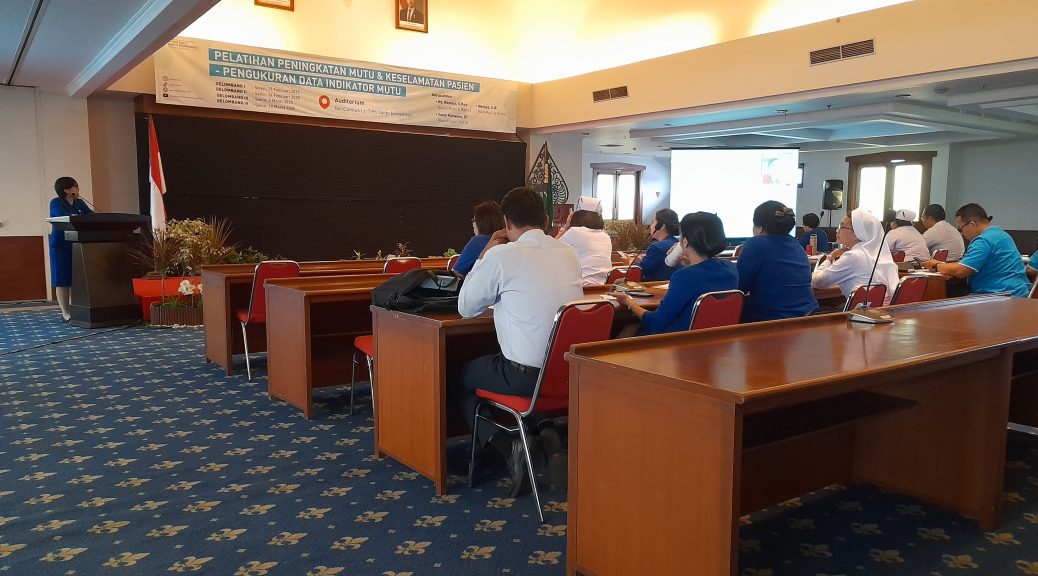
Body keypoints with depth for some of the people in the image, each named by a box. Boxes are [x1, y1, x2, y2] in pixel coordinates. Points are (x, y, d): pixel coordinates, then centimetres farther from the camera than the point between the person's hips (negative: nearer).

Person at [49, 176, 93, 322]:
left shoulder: (80, 203, 14)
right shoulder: (56, 203, -5)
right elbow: (63, 217, -22)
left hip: (77, 246, 6)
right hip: (61, 246, -6)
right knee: (63, 280, -3)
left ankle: (74, 310, 13)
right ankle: (66, 314, -2)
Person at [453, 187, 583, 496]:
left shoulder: (502, 255, -12)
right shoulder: (568, 252, 6)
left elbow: (466, 308, 1)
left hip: (526, 374, -6)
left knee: (458, 380, 21)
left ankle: (507, 446, 1)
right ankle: (546, 432, 11)